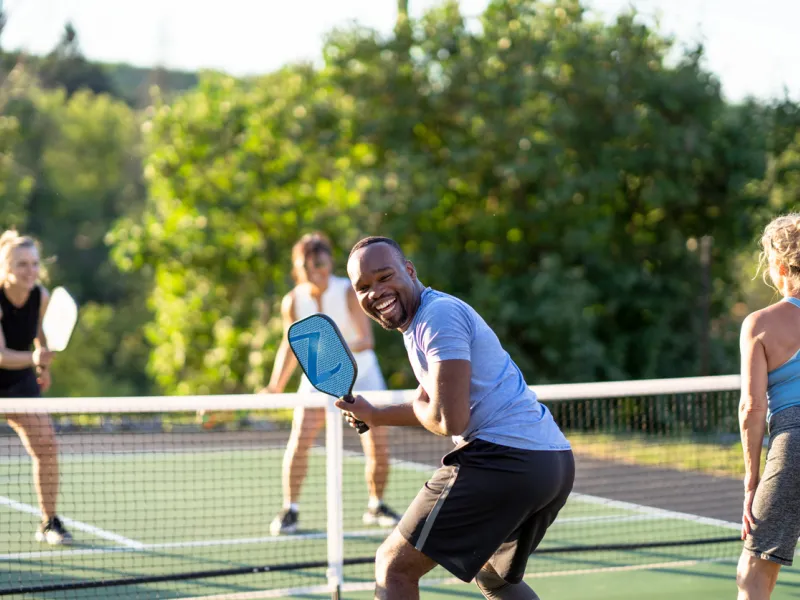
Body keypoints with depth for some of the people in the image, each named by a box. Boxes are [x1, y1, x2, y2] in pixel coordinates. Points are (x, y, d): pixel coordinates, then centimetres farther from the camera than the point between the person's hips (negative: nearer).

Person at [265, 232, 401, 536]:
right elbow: (291, 346, 1)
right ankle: (289, 510, -5)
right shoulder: (293, 302, -13)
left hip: (360, 372, -1)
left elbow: (367, 339, -27)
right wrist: (275, 386, -5)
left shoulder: (350, 293, -21)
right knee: (299, 439, -17)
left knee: (379, 447, -6)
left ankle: (376, 506, 18)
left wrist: (345, 347, -47)